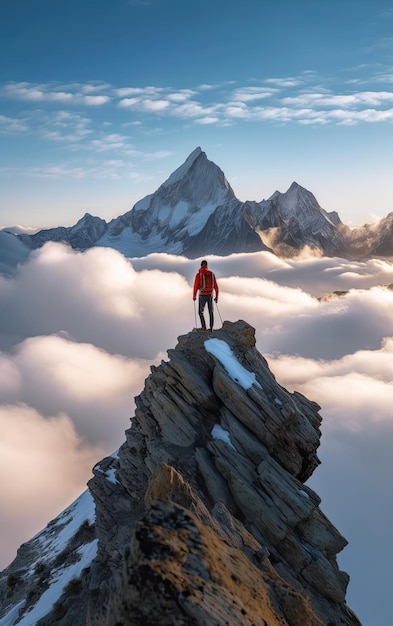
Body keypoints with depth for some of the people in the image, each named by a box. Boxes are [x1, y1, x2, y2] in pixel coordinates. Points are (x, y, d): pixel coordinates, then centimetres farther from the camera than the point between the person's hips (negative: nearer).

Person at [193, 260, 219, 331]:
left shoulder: (199, 274, -5)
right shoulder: (212, 274, 7)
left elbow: (196, 285, -10)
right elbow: (216, 286, 7)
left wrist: (194, 296, 0)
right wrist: (216, 296, 14)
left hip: (202, 295, -3)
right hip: (210, 295, 3)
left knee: (200, 312, 9)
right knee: (211, 312, 12)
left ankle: (204, 327, -4)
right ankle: (211, 328, 7)